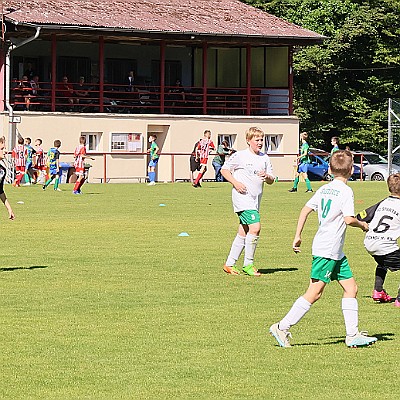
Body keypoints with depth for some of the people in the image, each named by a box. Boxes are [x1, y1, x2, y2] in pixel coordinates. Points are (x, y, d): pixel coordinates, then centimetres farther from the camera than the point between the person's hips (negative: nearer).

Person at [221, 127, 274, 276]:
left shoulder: (265, 158, 13)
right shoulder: (240, 156, -4)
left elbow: (271, 181, 16)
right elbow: (224, 170, 1)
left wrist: (267, 177, -7)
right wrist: (235, 183, -13)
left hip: (255, 199, 7)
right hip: (242, 197, -7)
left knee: (243, 233, 11)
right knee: (255, 227, -19)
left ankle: (229, 264, 21)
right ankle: (248, 264, -10)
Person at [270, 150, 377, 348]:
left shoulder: (324, 189, 12)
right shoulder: (346, 191, -12)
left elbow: (305, 210, 12)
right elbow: (348, 219, -19)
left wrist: (298, 236, 15)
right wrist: (362, 225, 0)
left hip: (335, 252, 9)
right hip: (327, 250, -9)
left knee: (351, 287, 10)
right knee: (314, 292, -9)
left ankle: (352, 334, 9)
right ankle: (282, 327, -8)